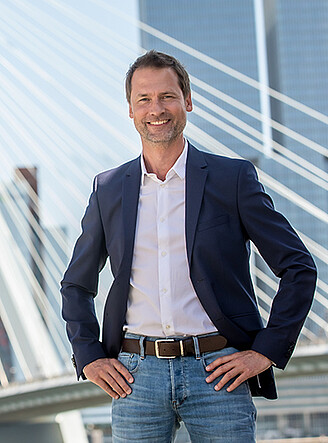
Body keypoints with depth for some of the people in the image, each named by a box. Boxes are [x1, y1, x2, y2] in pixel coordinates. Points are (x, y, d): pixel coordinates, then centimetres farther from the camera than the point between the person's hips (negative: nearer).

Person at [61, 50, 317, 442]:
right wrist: (89, 358, 7)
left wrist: (266, 352, -4)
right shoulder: (108, 189, 9)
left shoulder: (234, 178, 2)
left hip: (217, 370, -2)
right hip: (136, 374, 2)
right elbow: (76, 284, 20)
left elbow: (299, 269, 3)